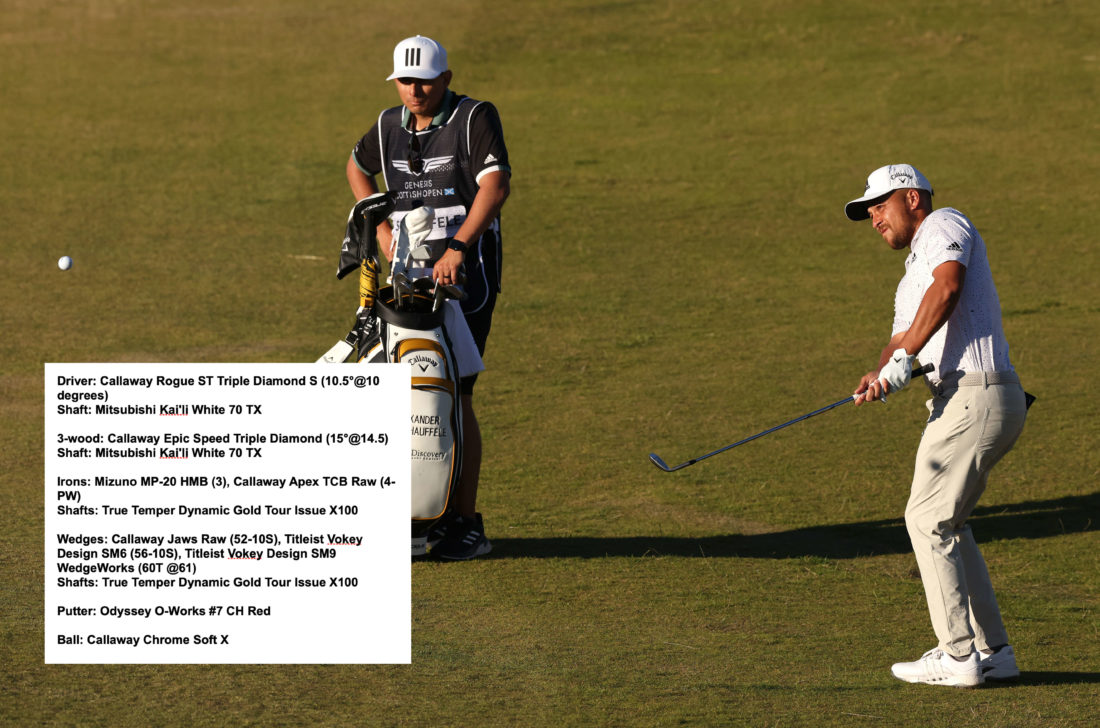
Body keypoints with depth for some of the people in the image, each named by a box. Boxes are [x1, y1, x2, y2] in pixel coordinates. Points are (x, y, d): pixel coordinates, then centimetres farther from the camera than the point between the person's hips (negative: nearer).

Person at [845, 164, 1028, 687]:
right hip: (968, 401, 10)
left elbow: (946, 288, -21)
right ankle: (993, 651, 17)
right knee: (947, 524, 16)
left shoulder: (944, 225, -2)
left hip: (974, 395, -10)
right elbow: (903, 338, 17)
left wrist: (903, 359, -22)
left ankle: (959, 656, -4)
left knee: (928, 521, -6)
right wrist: (880, 377, -5)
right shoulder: (913, 274, 28)